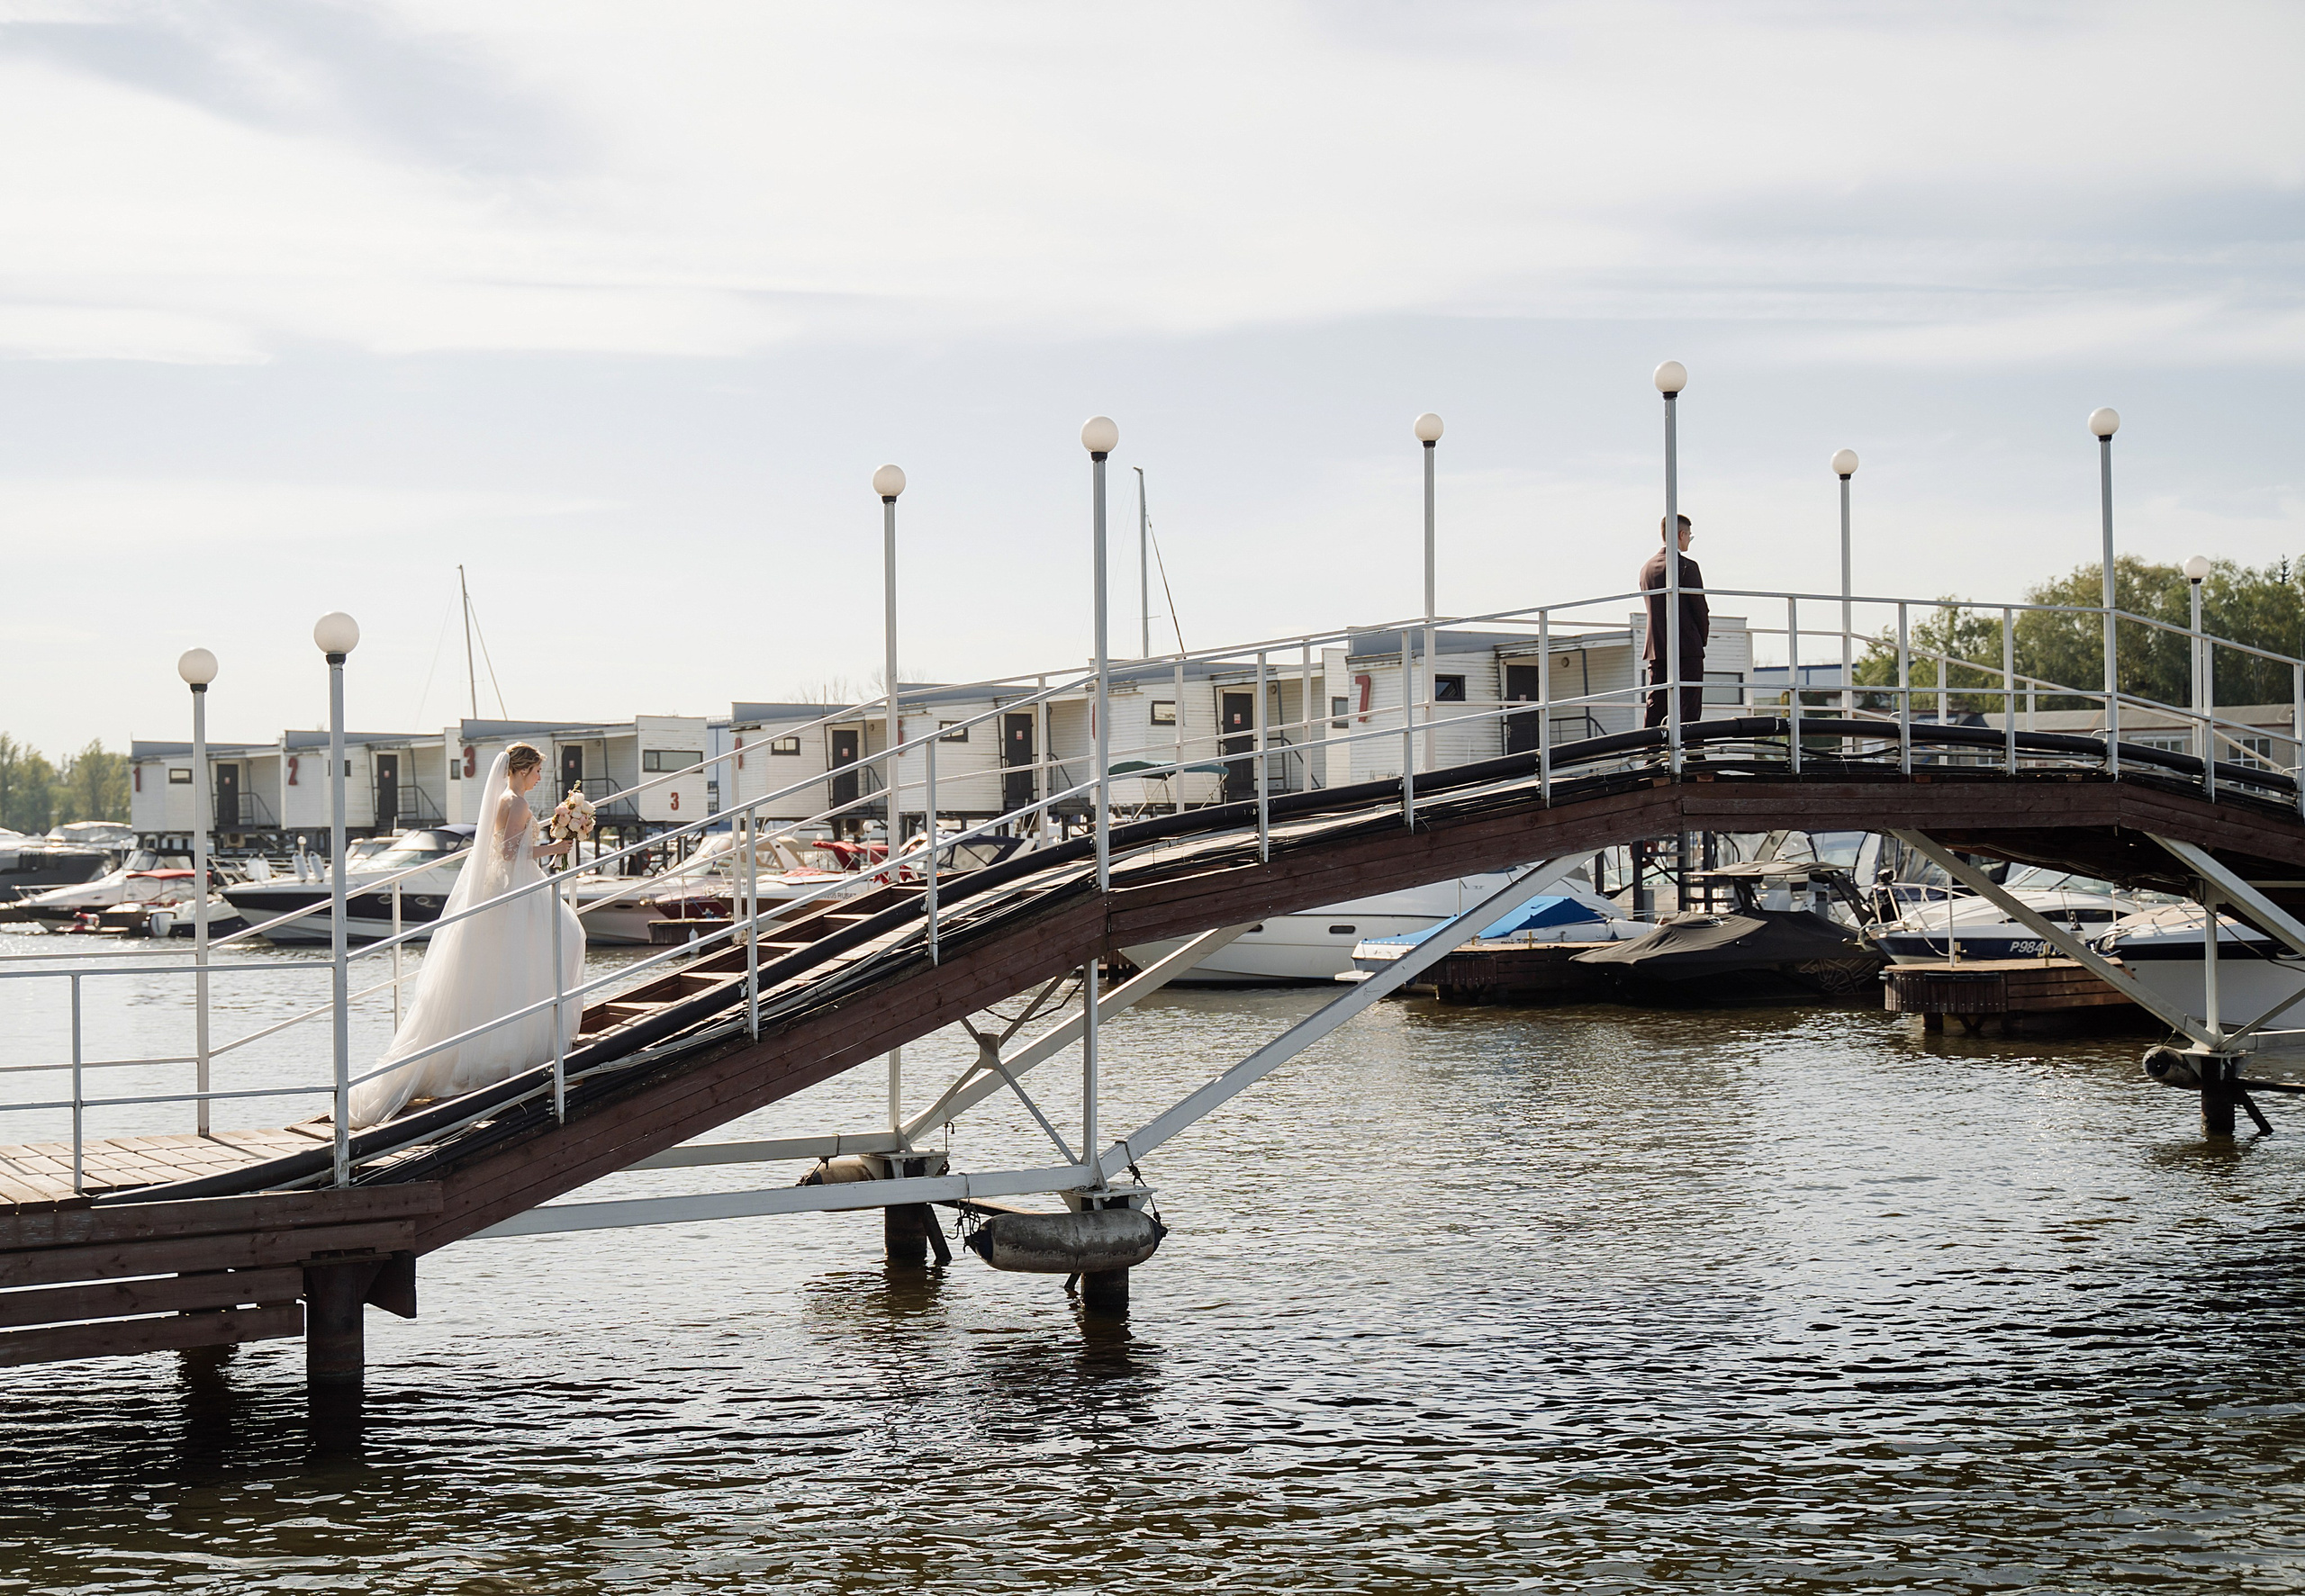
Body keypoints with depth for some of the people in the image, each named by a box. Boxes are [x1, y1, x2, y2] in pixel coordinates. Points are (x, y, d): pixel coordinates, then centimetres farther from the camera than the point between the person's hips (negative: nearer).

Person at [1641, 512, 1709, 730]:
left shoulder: (1646, 568, 11)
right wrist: (1702, 639, 9)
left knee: (1655, 709, 6)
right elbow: (1700, 608, -9)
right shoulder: (1687, 567, -10)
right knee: (1688, 712, -5)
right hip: (1687, 648, -6)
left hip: (1655, 649, 6)